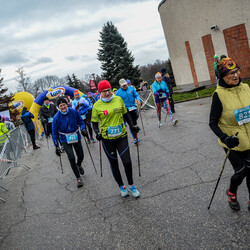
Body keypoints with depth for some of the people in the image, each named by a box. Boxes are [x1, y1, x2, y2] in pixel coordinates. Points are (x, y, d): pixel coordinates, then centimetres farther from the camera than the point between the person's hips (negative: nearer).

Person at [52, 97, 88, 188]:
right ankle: (78, 178, 4)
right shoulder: (57, 117, -14)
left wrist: (82, 129, -18)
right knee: (72, 158, -12)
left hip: (76, 137, 2)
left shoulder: (74, 112, -11)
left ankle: (79, 165, 48)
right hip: (65, 140, -2)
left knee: (81, 156, 9)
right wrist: (56, 146, -8)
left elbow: (81, 122, 3)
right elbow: (55, 132, -6)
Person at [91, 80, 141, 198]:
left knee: (127, 162, -6)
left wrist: (132, 126, 8)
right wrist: (97, 132, -17)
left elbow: (125, 114, 15)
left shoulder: (118, 99, 1)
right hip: (107, 139, -1)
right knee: (114, 164, 11)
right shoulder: (97, 105, -6)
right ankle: (122, 187, 33)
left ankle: (131, 185, 20)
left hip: (122, 136, 1)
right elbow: (94, 123, 0)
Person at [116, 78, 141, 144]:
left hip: (134, 107, 3)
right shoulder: (118, 92, -3)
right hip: (126, 109, -3)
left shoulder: (131, 88, 4)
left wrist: (138, 100, -14)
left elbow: (136, 95, 7)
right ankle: (135, 138, 0)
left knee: (134, 122, 10)